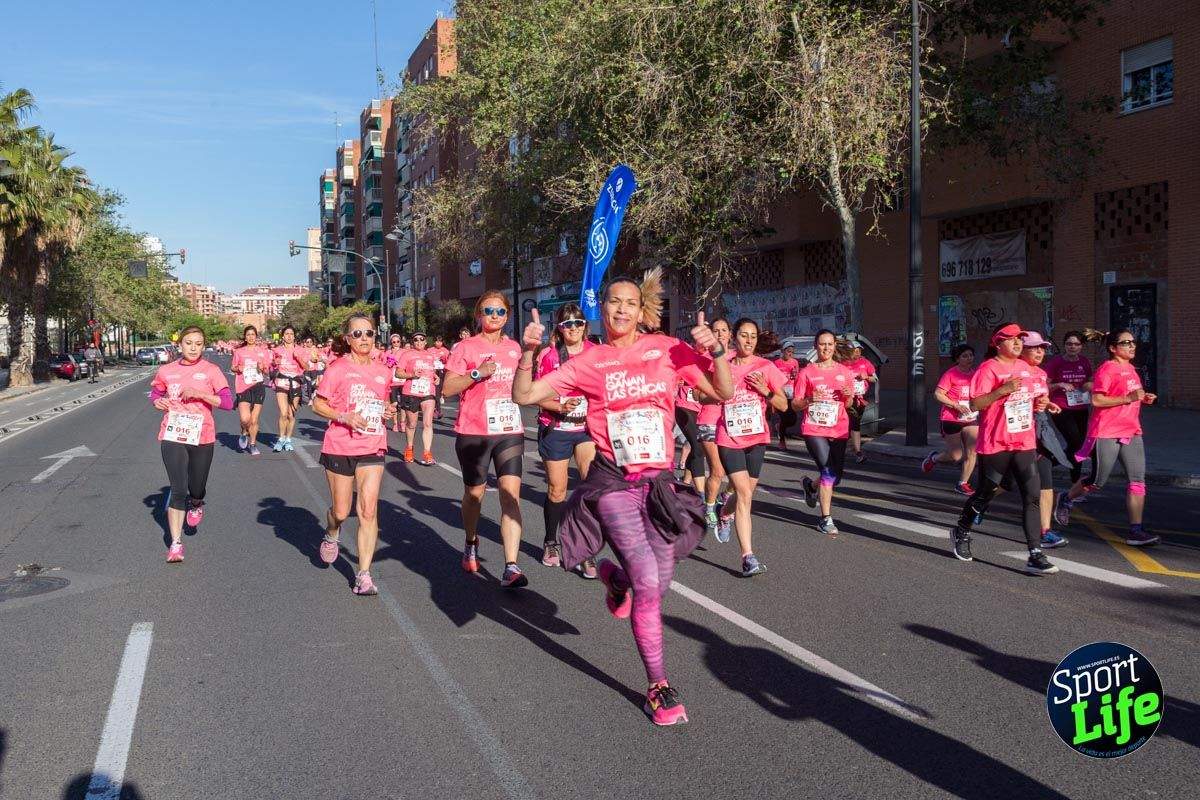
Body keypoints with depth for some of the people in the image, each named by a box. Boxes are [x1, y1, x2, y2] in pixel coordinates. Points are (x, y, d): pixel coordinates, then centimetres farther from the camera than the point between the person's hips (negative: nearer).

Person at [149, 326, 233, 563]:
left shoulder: (211, 370, -3)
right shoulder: (166, 371, 4)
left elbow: (228, 402, -8)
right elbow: (155, 393, 22)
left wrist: (200, 394, -19)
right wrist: (157, 401, -1)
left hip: (202, 437, 0)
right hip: (172, 436, 0)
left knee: (197, 489, 11)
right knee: (178, 490, -8)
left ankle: (196, 505, 49)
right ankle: (176, 543, -1)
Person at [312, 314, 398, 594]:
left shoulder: (383, 370, 7)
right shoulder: (338, 368, -6)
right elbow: (318, 404, -4)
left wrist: (388, 411, 1)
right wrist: (344, 417, -19)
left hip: (372, 448, 3)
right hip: (340, 447, -2)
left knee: (368, 511, -7)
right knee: (341, 511, 7)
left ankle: (364, 574, -1)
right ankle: (331, 536, 44)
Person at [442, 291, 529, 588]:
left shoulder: (514, 348, 11)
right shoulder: (465, 347, -2)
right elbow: (447, 389, -7)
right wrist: (476, 374, -19)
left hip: (509, 430, 2)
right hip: (473, 432, -2)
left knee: (511, 494, -11)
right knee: (475, 492, 14)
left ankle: (511, 568, -15)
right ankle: (471, 544, 43)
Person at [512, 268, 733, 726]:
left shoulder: (667, 349, 3)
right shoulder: (589, 362, 1)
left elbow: (724, 393, 3)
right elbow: (525, 396, 2)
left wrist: (714, 351, -12)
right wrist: (527, 352, -13)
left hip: (660, 482, 3)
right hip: (613, 482, -3)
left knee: (658, 586, 8)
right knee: (648, 582, -15)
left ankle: (615, 578, 45)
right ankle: (658, 686, 4)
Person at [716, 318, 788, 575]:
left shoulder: (766, 367, 1)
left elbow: (783, 405, 3)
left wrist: (765, 391, -13)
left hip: (757, 438, 3)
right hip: (729, 439, -3)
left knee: (745, 493, 15)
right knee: (744, 494, -14)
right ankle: (748, 557, -14)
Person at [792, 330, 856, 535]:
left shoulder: (844, 372, 8)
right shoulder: (807, 372, -1)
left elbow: (848, 405, 15)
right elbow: (794, 404, 0)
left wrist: (848, 396, -7)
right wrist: (809, 400, -20)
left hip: (838, 431, 4)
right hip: (814, 429, -4)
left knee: (836, 477, 9)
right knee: (828, 471, -16)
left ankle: (811, 485, 42)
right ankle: (826, 519, -7)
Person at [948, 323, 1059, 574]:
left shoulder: (1026, 369, 13)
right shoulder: (988, 369, -9)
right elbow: (974, 404, -16)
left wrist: (1040, 402, 6)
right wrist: (1003, 389, -25)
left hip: (1025, 443, 6)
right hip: (995, 444, -6)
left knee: (1032, 496, -5)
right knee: (985, 493, 10)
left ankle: (1036, 556, -5)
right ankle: (961, 533, 35)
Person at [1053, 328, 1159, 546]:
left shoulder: (1130, 368, 16)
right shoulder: (1107, 369, -11)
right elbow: (1097, 399, -19)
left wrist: (1143, 398, 10)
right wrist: (1128, 398, -23)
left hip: (1131, 433, 8)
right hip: (1106, 434, -8)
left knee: (1138, 482, -1)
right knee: (1097, 482, 3)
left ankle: (1135, 531, 1)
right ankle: (1066, 500, 30)